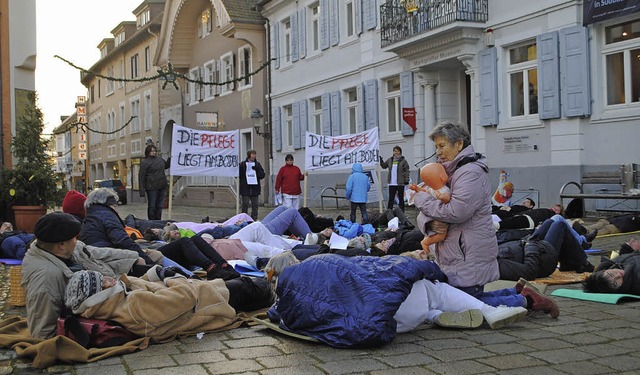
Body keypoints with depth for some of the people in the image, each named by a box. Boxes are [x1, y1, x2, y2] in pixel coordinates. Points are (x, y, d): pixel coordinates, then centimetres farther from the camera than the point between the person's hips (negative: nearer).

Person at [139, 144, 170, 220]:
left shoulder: (160, 159, 11)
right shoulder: (144, 162, -7)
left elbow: (166, 165, 34)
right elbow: (141, 177, -9)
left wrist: (171, 158, 15)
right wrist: (142, 191, -14)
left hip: (162, 186, 6)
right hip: (152, 188, -6)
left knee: (159, 206, 12)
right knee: (152, 206, 0)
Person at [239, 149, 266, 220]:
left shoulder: (257, 164, 11)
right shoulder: (243, 164, 3)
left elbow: (262, 175, 5)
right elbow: (239, 175, 2)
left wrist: (257, 169, -10)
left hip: (255, 188, 3)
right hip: (245, 188, -2)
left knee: (255, 205, 4)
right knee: (245, 204, -2)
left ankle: (254, 219, 11)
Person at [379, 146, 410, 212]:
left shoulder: (403, 161, -2)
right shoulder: (390, 160, 10)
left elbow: (406, 171, -3)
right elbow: (384, 166, 22)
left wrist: (406, 180, -9)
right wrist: (381, 161, 5)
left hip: (400, 183, -3)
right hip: (392, 183, 3)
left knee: (401, 198, 5)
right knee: (391, 199, 5)